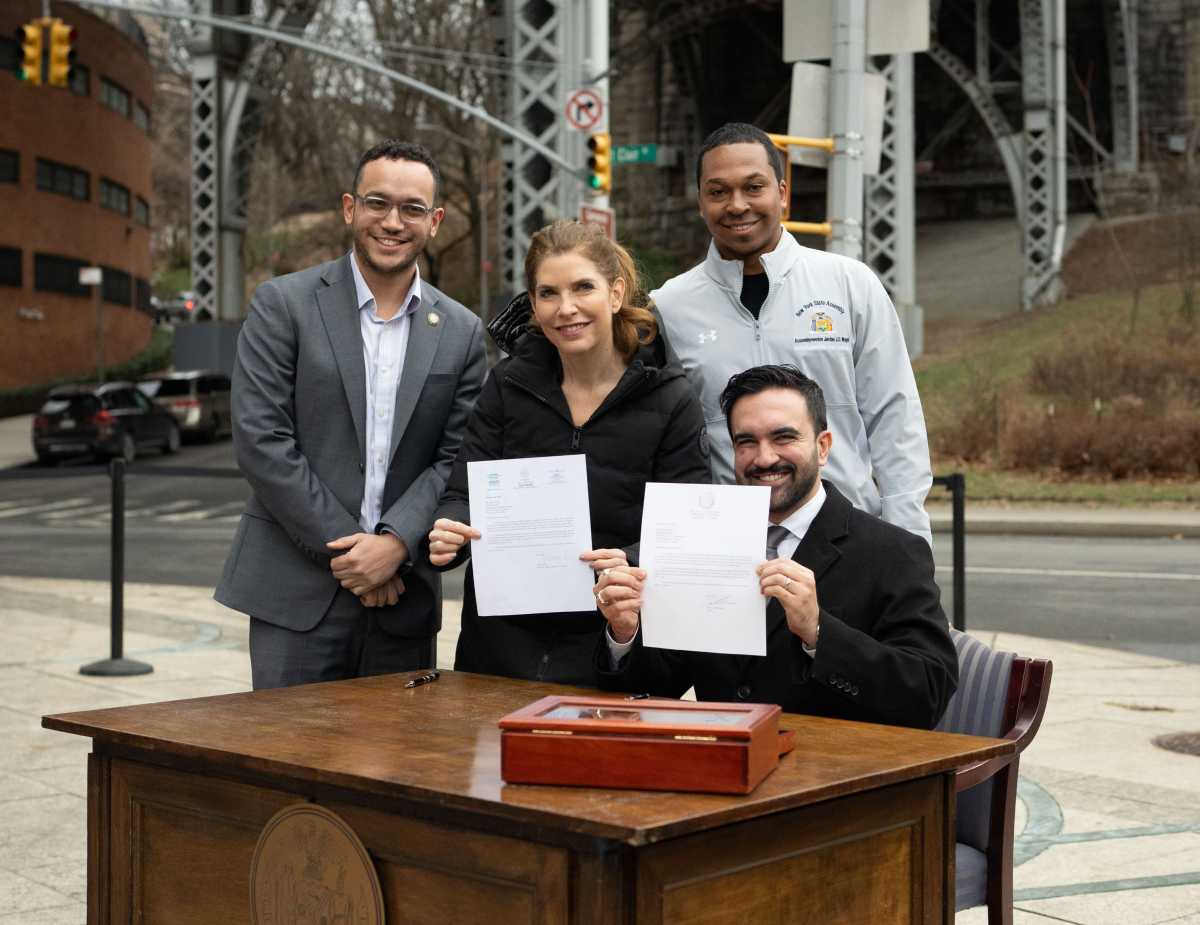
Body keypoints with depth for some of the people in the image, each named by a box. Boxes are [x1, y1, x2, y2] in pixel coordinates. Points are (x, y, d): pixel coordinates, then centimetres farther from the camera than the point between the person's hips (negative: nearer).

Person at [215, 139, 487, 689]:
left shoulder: (461, 333, 8)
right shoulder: (283, 305, -1)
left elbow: (456, 459, 4)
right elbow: (260, 440, -9)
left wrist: (395, 544, -12)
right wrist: (344, 546, -12)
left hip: (402, 595, 3)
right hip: (297, 592, -3)